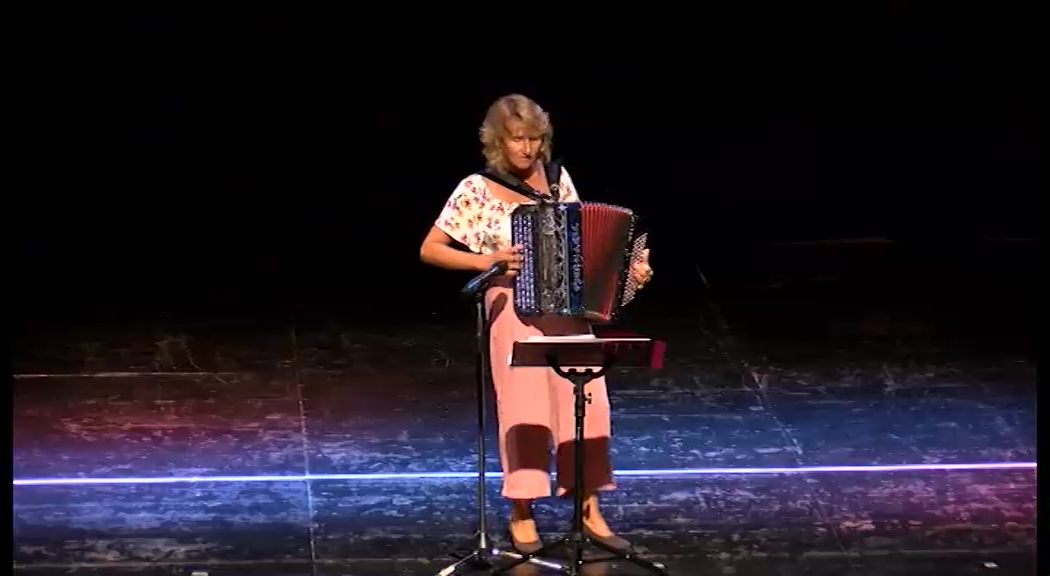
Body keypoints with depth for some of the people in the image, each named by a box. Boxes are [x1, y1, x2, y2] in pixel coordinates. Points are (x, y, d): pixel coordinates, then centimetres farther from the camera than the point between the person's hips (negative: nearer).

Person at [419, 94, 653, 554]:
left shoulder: (558, 179, 7)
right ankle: (521, 514, -3)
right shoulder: (476, 189, -4)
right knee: (525, 404, -14)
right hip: (513, 306, -3)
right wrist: (484, 261, -16)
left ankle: (588, 509, 1)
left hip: (568, 304, 3)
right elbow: (429, 250, -3)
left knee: (586, 400, -9)